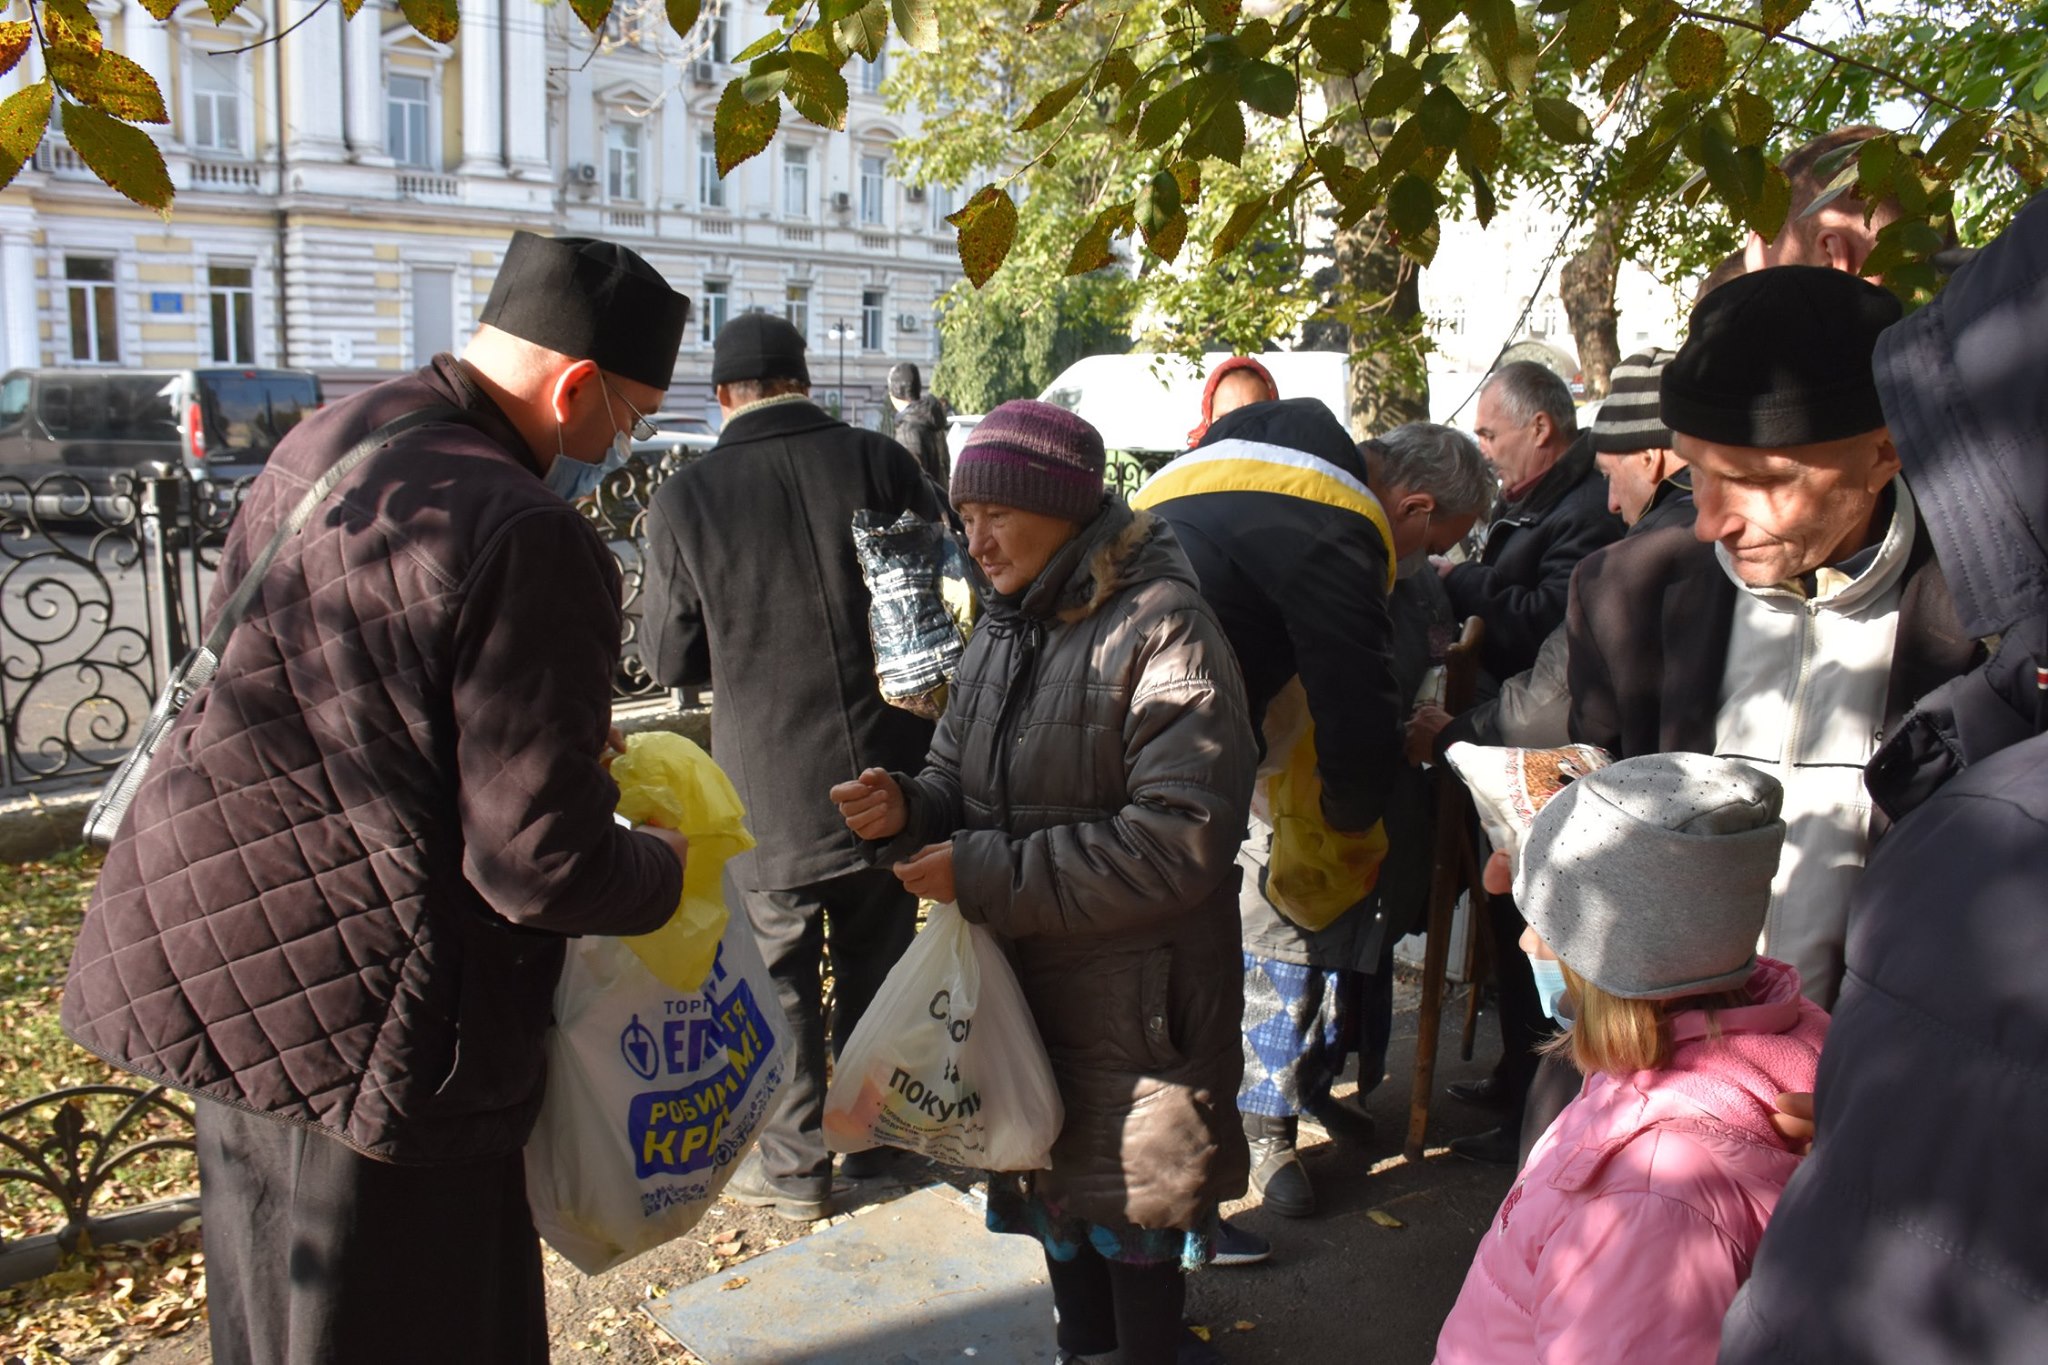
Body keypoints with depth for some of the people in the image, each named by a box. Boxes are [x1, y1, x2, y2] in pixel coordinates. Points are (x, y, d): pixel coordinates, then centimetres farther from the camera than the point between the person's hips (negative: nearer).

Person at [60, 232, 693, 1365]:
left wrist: (554, 727, 19)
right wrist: (665, 868, -2)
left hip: (220, 938, 10)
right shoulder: (528, 544, -23)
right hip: (352, 1004, -9)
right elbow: (540, 866, -22)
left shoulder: (329, 436, 6)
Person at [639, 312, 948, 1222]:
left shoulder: (684, 501, -11)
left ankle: (794, 1165, 27)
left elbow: (670, 661, -3)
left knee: (779, 979, 15)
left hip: (768, 787, -2)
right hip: (887, 775, 2)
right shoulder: (878, 463, -9)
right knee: (877, 968, 19)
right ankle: (876, 1143, 35)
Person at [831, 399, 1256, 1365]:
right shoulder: (1006, 626, 5)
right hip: (1023, 974, 7)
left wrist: (986, 874, -24)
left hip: (1133, 991, -7)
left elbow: (1180, 841, -24)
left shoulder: (1163, 629, -18)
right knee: (1056, 1175, 21)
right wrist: (907, 809, -12)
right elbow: (965, 784, 13)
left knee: (1128, 1202, 9)